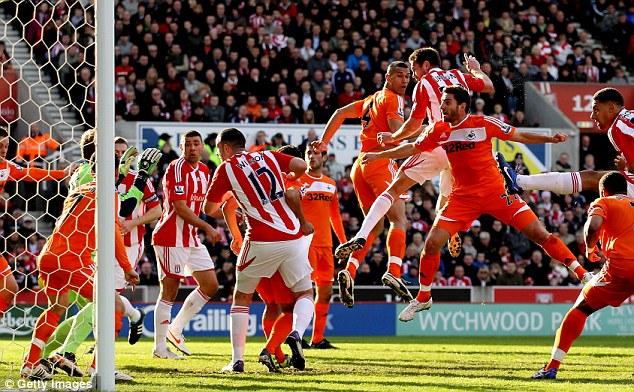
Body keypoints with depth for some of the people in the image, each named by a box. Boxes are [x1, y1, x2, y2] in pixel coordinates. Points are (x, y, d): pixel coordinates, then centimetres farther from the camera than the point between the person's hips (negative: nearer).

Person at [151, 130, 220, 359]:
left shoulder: (204, 171, 13)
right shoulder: (177, 168, -14)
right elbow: (180, 207, -20)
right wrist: (206, 228, -19)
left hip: (191, 238, 9)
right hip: (171, 238, -9)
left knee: (211, 286, 9)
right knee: (169, 293, -6)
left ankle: (175, 330, 17)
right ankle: (159, 347, 0)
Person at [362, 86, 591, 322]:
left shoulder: (484, 124, -8)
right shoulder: (438, 131, 3)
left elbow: (519, 136, -1)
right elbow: (413, 148, 17)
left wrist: (550, 139, -12)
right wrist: (379, 155, 18)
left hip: (495, 192, -3)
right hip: (462, 197, 3)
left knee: (539, 234, -11)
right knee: (432, 243, -7)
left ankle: (582, 274, -3)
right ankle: (422, 298, 13)